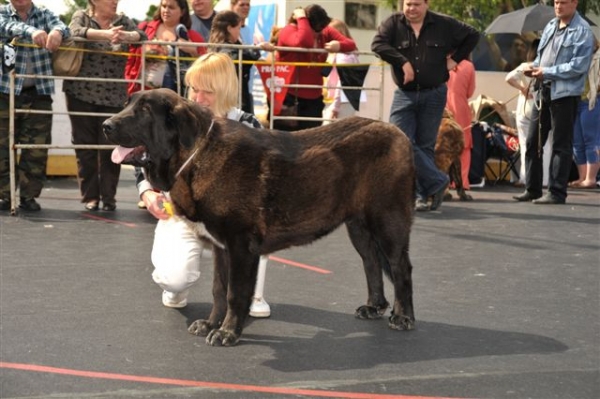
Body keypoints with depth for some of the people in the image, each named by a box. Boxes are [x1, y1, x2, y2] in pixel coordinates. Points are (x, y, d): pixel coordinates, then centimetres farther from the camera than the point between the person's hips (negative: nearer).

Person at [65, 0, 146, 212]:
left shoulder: (123, 21, 7)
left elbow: (142, 35, -11)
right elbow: (77, 32, -21)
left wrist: (125, 36, -34)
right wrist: (106, 34, -39)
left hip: (113, 97, 1)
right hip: (82, 94, -1)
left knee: (110, 147, -1)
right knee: (85, 147, 3)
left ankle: (109, 197, 6)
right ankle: (90, 196, 12)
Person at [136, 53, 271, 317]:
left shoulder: (246, 126, -11)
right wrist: (148, 194, -20)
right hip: (181, 213, -1)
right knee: (174, 278, -29)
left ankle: (251, 293, -9)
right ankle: (177, 287, 15)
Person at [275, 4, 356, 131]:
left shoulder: (326, 32, 6)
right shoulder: (289, 30, -11)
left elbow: (351, 44, 1)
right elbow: (303, 43, -33)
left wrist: (339, 46, -21)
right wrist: (302, 19, -21)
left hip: (313, 97, 5)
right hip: (288, 95, -5)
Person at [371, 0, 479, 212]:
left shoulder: (444, 25, 3)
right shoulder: (393, 24, 1)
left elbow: (472, 35, 13)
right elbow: (377, 44, -13)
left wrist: (455, 58, 5)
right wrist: (403, 62, -18)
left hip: (434, 95, -1)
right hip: (404, 95, 1)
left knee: (425, 145, 2)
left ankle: (422, 194, 9)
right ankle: (437, 181, -2)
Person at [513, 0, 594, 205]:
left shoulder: (582, 31, -9)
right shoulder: (550, 26, 14)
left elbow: (578, 66, -16)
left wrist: (547, 72, -16)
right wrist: (534, 66, 1)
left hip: (565, 93, -8)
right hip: (544, 91, 8)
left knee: (561, 145, -1)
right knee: (532, 142, 9)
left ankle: (557, 192, 4)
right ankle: (532, 189, 18)